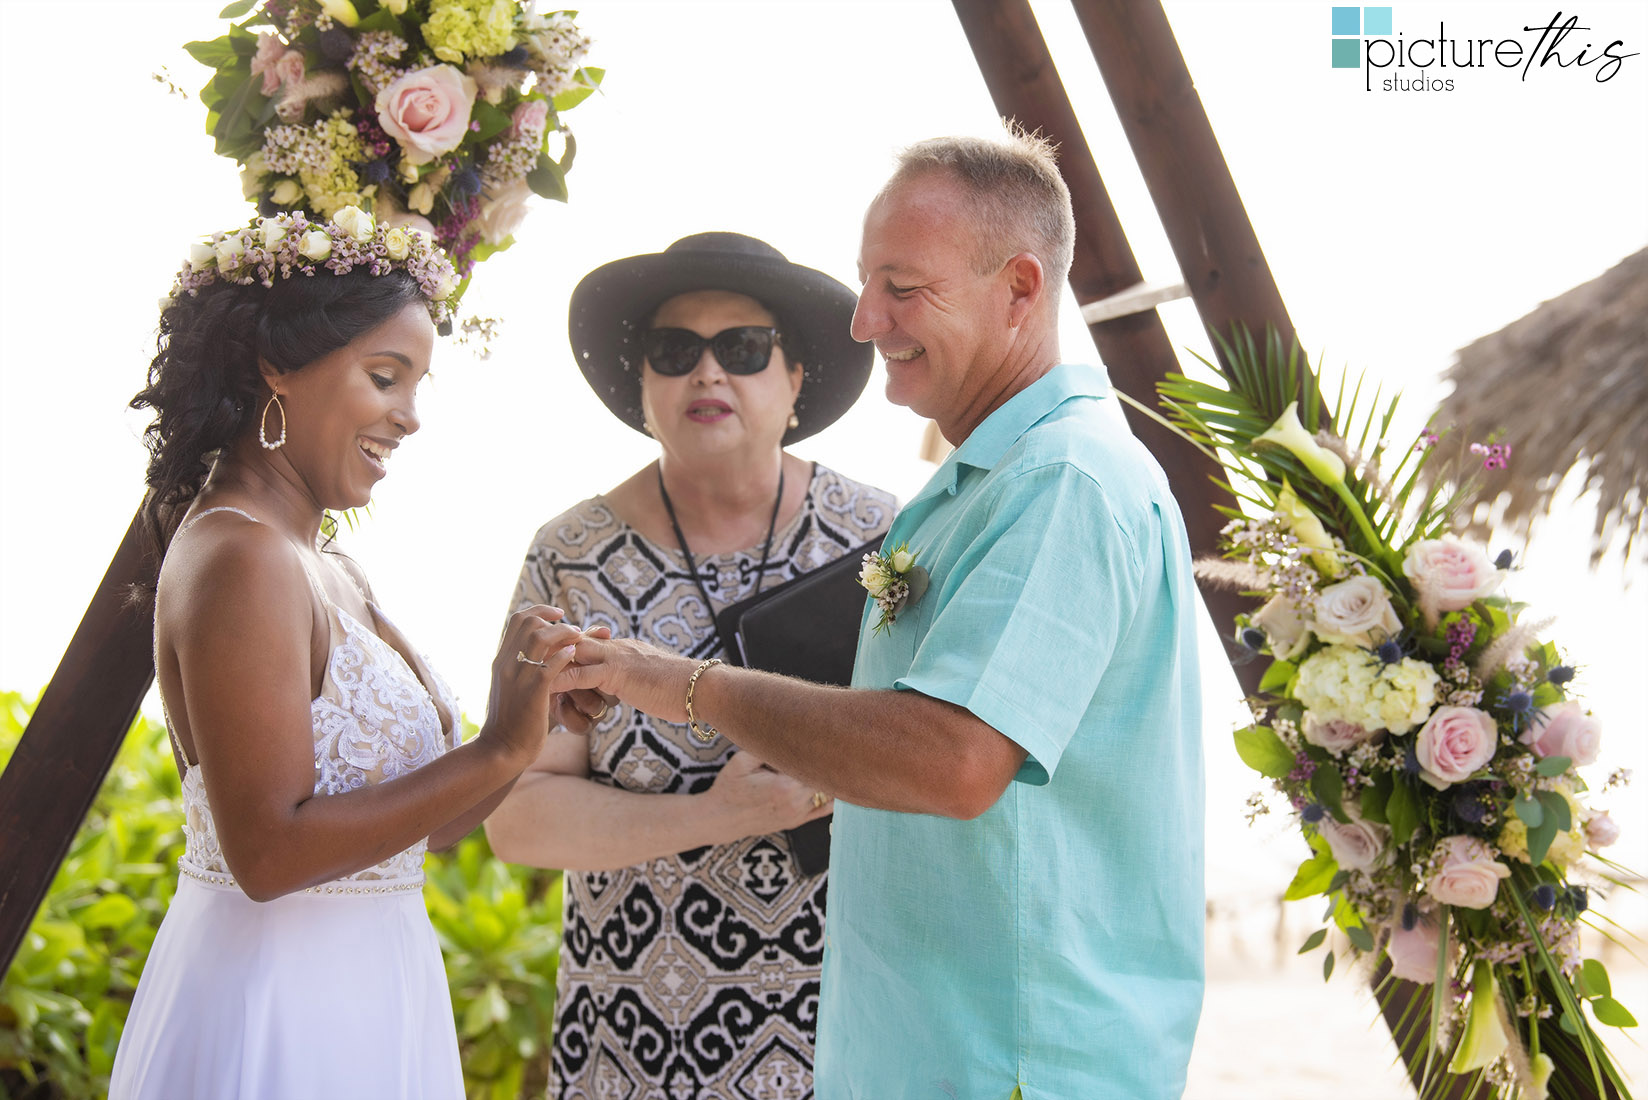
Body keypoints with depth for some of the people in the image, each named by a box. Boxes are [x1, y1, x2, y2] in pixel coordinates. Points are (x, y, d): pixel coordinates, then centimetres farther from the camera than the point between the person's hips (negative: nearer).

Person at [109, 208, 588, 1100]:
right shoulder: (237, 559, -17)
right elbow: (269, 851, -22)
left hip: (357, 987, 9)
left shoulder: (325, 569, 10)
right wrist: (495, 751, -20)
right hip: (274, 1007, -9)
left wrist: (539, 718, -3)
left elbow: (413, 821, 11)